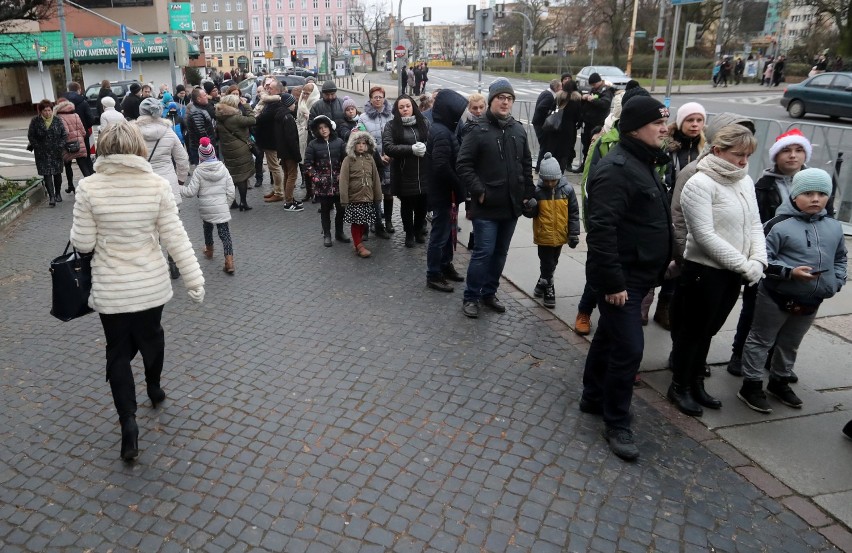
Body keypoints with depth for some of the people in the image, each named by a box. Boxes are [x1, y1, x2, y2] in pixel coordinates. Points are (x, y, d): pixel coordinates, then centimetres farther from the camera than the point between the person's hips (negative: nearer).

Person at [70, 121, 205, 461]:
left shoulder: (89, 187, -13)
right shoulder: (158, 185, -11)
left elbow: (83, 243, -8)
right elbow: (175, 237, -10)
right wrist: (194, 279, -4)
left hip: (110, 289, -1)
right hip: (152, 285, 2)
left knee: (118, 351, 11)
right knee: (151, 337, 25)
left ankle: (128, 422, 4)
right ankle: (154, 389, 47)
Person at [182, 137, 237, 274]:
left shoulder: (198, 171, -8)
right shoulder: (223, 168, -1)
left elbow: (191, 192, -9)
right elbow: (231, 191, 0)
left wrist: (179, 190, 7)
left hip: (205, 208, 0)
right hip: (221, 208, 0)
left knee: (207, 227, 26)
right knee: (224, 233, -1)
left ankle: (209, 250, 46)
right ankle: (229, 261, -13)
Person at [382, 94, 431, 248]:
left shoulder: (424, 123, 7)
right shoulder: (391, 126, -1)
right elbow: (387, 147, -13)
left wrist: (425, 147, -19)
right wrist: (411, 149, -19)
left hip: (424, 173, 2)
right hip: (404, 175, -2)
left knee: (422, 205, 11)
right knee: (407, 205, 10)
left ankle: (419, 231, 34)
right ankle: (409, 234, 28)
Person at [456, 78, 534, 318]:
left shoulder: (518, 130, 9)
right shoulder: (478, 129, -8)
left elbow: (526, 165, 16)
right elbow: (463, 164, -12)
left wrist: (528, 193, 9)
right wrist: (478, 191, -16)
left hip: (512, 205, 6)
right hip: (487, 206, -6)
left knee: (500, 252, 13)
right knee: (484, 252, -5)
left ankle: (489, 293, 28)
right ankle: (470, 297, 11)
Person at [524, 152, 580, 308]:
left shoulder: (567, 189, -8)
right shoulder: (537, 191, -11)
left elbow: (574, 213, -2)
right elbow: (532, 213, -2)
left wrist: (574, 233, -3)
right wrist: (530, 209, -26)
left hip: (560, 235, 2)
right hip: (544, 235, -2)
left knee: (552, 263, 19)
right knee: (547, 263, 6)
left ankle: (543, 283, 39)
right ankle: (548, 288, 22)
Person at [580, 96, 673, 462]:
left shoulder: (646, 163, 13)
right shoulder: (616, 169, -20)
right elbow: (601, 229, -27)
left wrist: (661, 262, 21)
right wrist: (613, 281, -27)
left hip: (637, 274, 10)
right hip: (620, 279, -10)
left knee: (610, 338, 20)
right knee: (628, 348, -7)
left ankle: (593, 398, 36)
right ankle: (616, 424, 8)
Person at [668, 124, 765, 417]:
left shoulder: (746, 182, 7)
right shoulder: (700, 184, -16)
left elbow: (755, 225, 9)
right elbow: (705, 236, -22)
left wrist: (758, 262, -8)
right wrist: (746, 266, -19)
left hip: (733, 273, 7)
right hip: (704, 271, -7)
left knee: (707, 331, 18)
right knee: (692, 331, 7)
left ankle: (696, 384, 33)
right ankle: (679, 387, 23)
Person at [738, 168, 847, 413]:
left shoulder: (834, 227, 4)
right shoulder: (779, 225, -16)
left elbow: (840, 259, 17)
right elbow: (761, 258, -18)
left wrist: (835, 283, 3)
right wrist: (790, 272, -26)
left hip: (811, 302, 6)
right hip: (776, 298, -6)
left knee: (790, 344, 22)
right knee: (761, 341, 7)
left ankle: (779, 382, 39)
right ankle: (751, 385, 18)